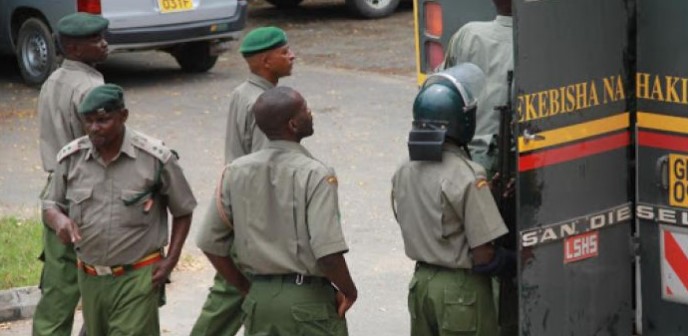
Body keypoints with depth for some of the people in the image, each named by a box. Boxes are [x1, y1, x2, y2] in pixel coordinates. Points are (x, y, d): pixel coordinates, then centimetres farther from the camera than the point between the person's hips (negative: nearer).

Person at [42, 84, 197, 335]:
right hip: (90, 277, 5)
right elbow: (50, 205, 11)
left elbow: (182, 212, 1)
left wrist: (170, 260, -7)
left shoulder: (156, 158, -10)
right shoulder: (70, 158, -1)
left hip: (137, 278, -5)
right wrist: (59, 220, -14)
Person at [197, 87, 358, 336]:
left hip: (259, 298, 5)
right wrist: (348, 291, -5)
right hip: (308, 300, -5)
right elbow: (327, 252, -23)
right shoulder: (315, 175, -15)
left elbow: (211, 243, 5)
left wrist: (246, 288, 15)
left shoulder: (236, 172, 2)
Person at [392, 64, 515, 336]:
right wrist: (515, 262, -2)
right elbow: (483, 256, -20)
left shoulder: (403, 172, 0)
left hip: (421, 282, 7)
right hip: (462, 290, -7)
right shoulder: (466, 176, -22)